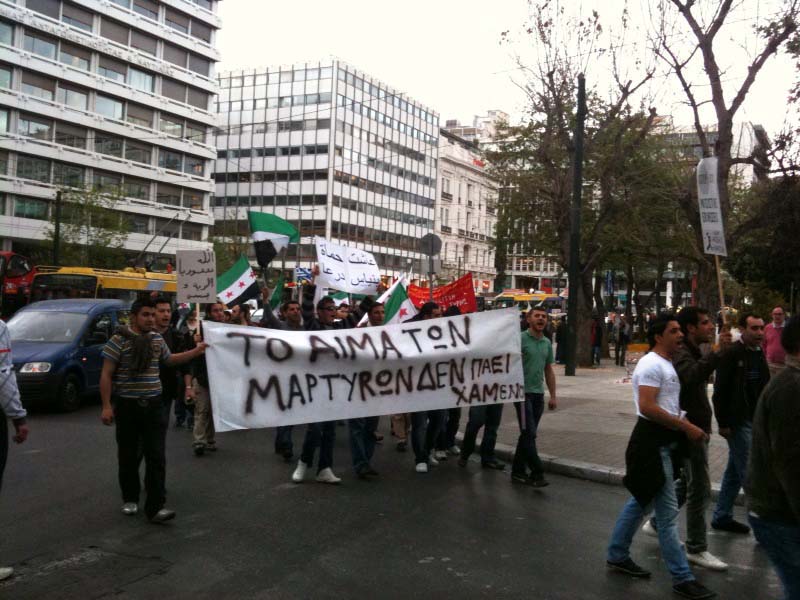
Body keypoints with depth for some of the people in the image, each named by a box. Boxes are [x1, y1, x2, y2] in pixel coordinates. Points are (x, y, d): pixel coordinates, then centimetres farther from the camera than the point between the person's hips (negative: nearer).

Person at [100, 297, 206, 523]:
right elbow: (106, 375, -7)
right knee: (128, 455, 9)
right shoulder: (119, 339, -7)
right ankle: (130, 499, 29)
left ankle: (155, 507, -2)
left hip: (153, 405, 3)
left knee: (156, 456, -4)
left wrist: (197, 351, 24)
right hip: (127, 405, -3)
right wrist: (106, 406, -13)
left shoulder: (157, 339, 8)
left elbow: (169, 359, 28)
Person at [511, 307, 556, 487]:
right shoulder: (520, 339, -7)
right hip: (523, 392, -7)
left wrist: (553, 396, 16)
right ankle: (537, 472, -4)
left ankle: (518, 471, 19)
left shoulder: (547, 343, 12)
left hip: (539, 394, 7)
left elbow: (549, 371, 18)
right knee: (529, 433, -8)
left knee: (528, 434, 11)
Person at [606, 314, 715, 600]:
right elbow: (647, 407, -25)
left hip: (664, 440, 10)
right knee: (668, 512, -5)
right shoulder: (651, 364, -16)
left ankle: (617, 555, 30)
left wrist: (686, 426, 9)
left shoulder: (666, 364, 17)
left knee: (641, 502, 18)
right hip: (652, 441, -10)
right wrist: (686, 426, -22)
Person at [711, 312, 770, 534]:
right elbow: (720, 391, -15)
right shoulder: (732, 354, -14)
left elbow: (764, 386, 15)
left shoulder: (759, 353, 10)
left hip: (755, 422, 8)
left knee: (734, 472, 15)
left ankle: (722, 518, 25)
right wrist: (723, 423, -15)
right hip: (738, 422, -8)